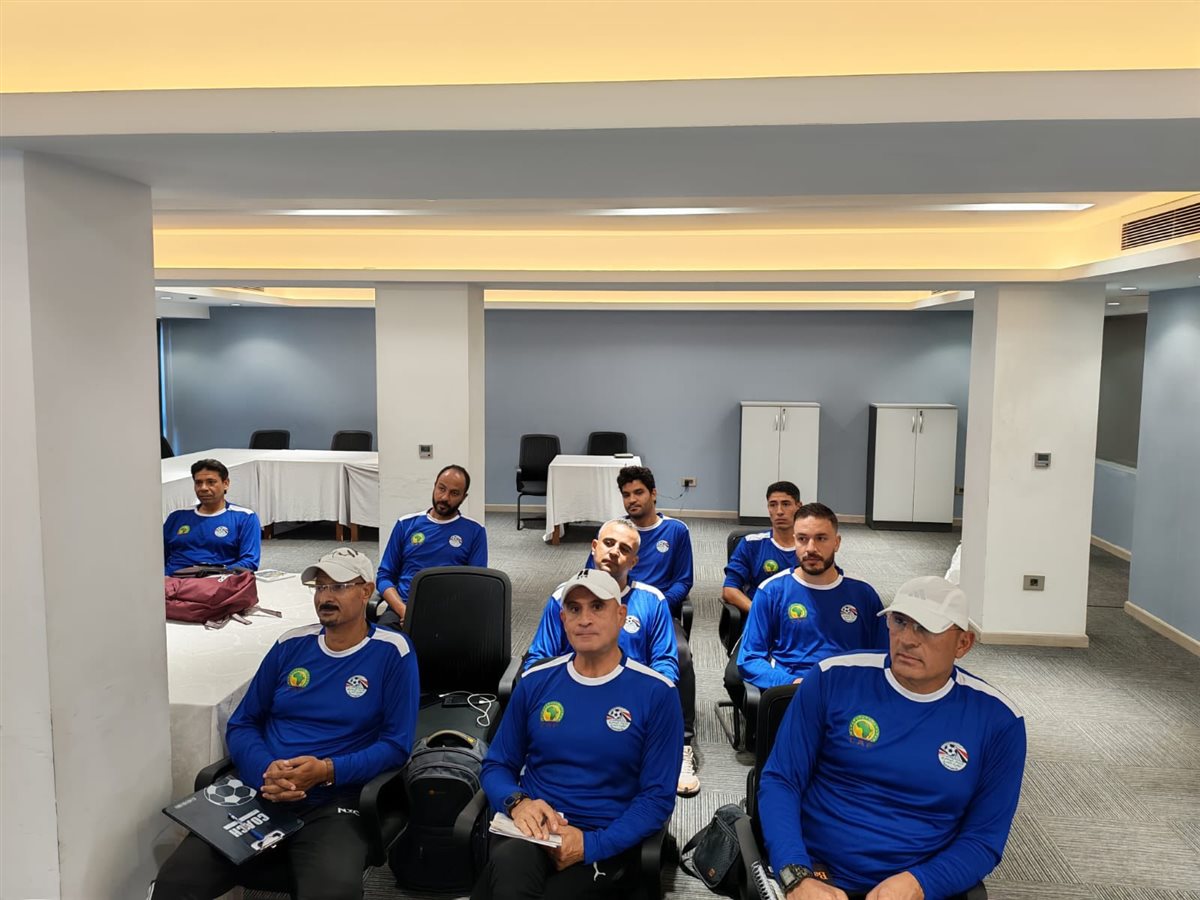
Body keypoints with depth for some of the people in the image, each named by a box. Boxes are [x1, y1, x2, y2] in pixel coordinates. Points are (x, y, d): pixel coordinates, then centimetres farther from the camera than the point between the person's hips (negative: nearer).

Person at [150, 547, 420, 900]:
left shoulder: (392, 653, -1)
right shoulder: (291, 645, 11)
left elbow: (396, 744, -3)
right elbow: (241, 724, 13)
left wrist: (327, 771, -17)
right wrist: (264, 770, -8)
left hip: (334, 804, -4)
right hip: (258, 792, 4)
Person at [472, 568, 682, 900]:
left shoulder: (656, 693, -5)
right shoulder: (535, 682, 5)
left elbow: (657, 796, -5)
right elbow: (496, 765, 11)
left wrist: (590, 845, -17)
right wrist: (517, 802, -12)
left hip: (606, 841, -2)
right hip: (532, 828, 2)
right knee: (509, 863, -34)